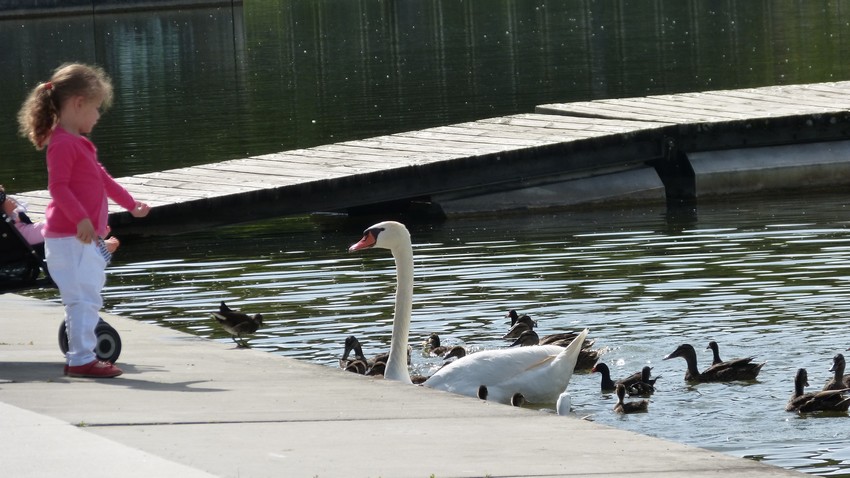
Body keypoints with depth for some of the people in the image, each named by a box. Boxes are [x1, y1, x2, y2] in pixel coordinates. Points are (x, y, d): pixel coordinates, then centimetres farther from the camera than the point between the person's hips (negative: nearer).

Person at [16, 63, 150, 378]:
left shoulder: (80, 143, 19)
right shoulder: (62, 144, -14)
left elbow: (103, 179, 32)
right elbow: (58, 187, -23)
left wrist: (131, 205, 41)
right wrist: (81, 219, -32)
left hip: (85, 237, 11)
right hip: (69, 237, -11)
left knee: (87, 298, 15)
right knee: (84, 297, -11)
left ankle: (82, 356, 21)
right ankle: (82, 359, -11)